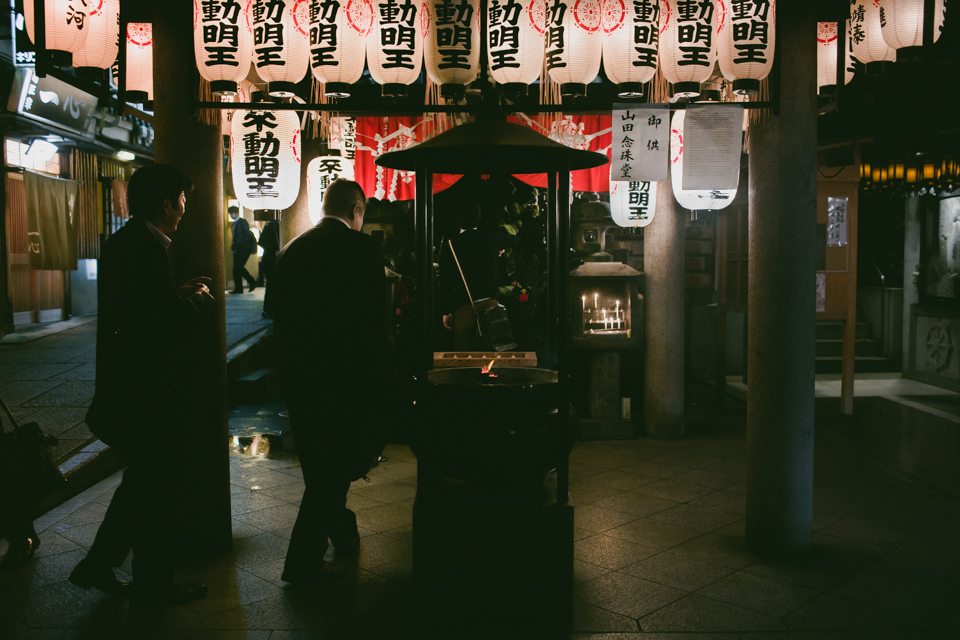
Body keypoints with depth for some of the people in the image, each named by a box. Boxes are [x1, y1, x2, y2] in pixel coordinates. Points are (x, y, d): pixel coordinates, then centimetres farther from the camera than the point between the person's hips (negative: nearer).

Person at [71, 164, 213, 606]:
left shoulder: (122, 241, 11)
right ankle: (154, 584, 19)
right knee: (159, 485, 5)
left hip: (122, 385, 10)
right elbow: (171, 320, -23)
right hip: (142, 392, -10)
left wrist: (181, 294, 12)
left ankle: (98, 565, 30)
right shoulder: (148, 246, -20)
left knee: (144, 478, 22)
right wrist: (197, 300, -5)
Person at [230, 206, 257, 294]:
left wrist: (240, 244, -18)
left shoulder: (243, 222, -6)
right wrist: (233, 245, 11)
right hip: (238, 249, 8)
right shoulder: (235, 223, 18)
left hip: (244, 248, -8)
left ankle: (252, 282, 0)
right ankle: (238, 288, 6)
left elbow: (249, 235, -13)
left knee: (239, 266, -16)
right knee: (236, 268, 2)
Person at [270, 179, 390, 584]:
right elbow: (373, 321, -14)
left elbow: (278, 313, 10)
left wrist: (288, 373, 18)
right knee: (334, 468, 5)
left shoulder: (291, 251, 6)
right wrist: (379, 380, -7)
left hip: (297, 379, 7)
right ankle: (303, 562, 11)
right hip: (342, 378, -6)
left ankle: (342, 534, 38)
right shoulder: (362, 248, -11)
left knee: (317, 464, 20)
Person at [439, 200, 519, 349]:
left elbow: (445, 281, -3)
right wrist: (502, 248, 42)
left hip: (463, 308, -1)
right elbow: (516, 241, 23)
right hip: (491, 304, 2)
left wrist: (445, 312, 3)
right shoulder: (492, 238, 1)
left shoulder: (449, 245, -4)